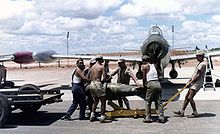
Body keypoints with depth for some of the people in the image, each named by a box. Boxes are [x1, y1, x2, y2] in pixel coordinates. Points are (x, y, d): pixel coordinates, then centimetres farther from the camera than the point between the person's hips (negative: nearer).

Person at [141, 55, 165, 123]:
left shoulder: (144, 66, 4)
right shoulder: (153, 65, 19)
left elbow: (144, 77, 1)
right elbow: (157, 75, 16)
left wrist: (144, 86, 13)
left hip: (151, 84, -5)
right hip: (158, 83, 5)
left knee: (148, 101, 5)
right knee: (158, 101, 7)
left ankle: (148, 117, 4)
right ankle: (161, 117, 5)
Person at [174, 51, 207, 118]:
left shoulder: (203, 64, -13)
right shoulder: (199, 63, 18)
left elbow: (199, 75, -17)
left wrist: (192, 81, -11)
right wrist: (190, 80, 10)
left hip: (198, 83, -10)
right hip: (194, 83, 10)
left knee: (190, 98, -13)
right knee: (186, 97, 8)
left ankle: (195, 113, -2)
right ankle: (181, 112, 12)